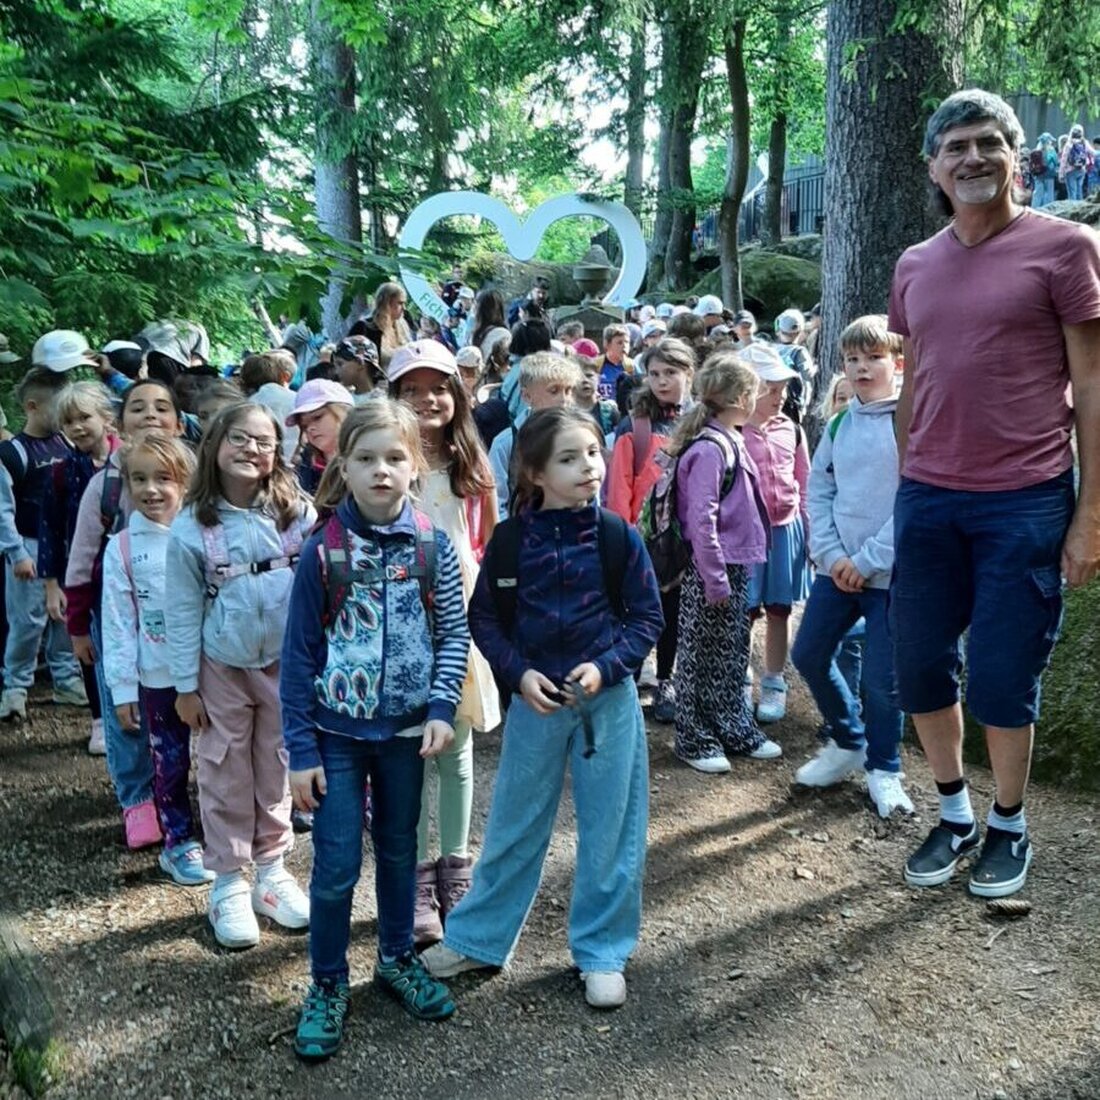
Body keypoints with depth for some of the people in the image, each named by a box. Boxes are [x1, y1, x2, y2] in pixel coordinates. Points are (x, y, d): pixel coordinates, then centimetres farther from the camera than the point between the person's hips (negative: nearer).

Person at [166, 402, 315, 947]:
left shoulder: (298, 514, -7)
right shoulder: (191, 527, -10)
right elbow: (183, 611, -5)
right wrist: (185, 685, -3)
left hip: (287, 662, 1)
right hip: (222, 666, -1)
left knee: (277, 768, 13)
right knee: (227, 773, 9)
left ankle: (271, 867, 29)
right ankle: (229, 881, 22)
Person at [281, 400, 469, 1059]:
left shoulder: (434, 547, -6)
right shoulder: (323, 551, -10)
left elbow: (454, 634, 0)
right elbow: (299, 654, -7)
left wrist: (441, 709, -12)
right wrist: (301, 749, -8)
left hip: (406, 728, 2)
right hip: (337, 731, -2)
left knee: (400, 851, 17)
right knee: (336, 865, 3)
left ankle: (398, 958, 38)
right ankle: (328, 984, 24)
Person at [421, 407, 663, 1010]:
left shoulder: (618, 536, -7)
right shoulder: (510, 541, -6)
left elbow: (647, 616, -1)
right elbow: (483, 618, 2)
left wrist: (606, 666, -15)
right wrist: (518, 673, -12)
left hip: (608, 701, 0)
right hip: (534, 700, 1)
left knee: (609, 829, 9)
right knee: (513, 826, 13)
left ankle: (602, 953, 26)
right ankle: (476, 937, 31)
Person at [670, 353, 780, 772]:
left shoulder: (731, 441, 10)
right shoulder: (709, 449, -19)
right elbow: (701, 521, -23)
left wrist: (732, 575, 18)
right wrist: (715, 580, -20)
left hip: (736, 565, 9)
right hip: (712, 569, -9)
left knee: (733, 657, 18)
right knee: (701, 658, 4)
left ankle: (736, 731, 30)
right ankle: (695, 740, 15)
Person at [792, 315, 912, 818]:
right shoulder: (839, 424, 7)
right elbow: (819, 490, 9)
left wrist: (868, 561, -15)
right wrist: (831, 554, -4)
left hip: (891, 572, -6)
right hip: (838, 568, 6)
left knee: (882, 679, 0)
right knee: (809, 655, 10)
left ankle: (883, 768, 22)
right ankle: (848, 742, 32)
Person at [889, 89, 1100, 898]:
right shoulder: (914, 267, 11)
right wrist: (905, 490, 13)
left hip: (1026, 503, -4)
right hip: (927, 502, 5)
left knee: (1003, 681, 3)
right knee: (921, 669, 9)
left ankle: (1010, 826, 26)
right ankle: (956, 816, 30)